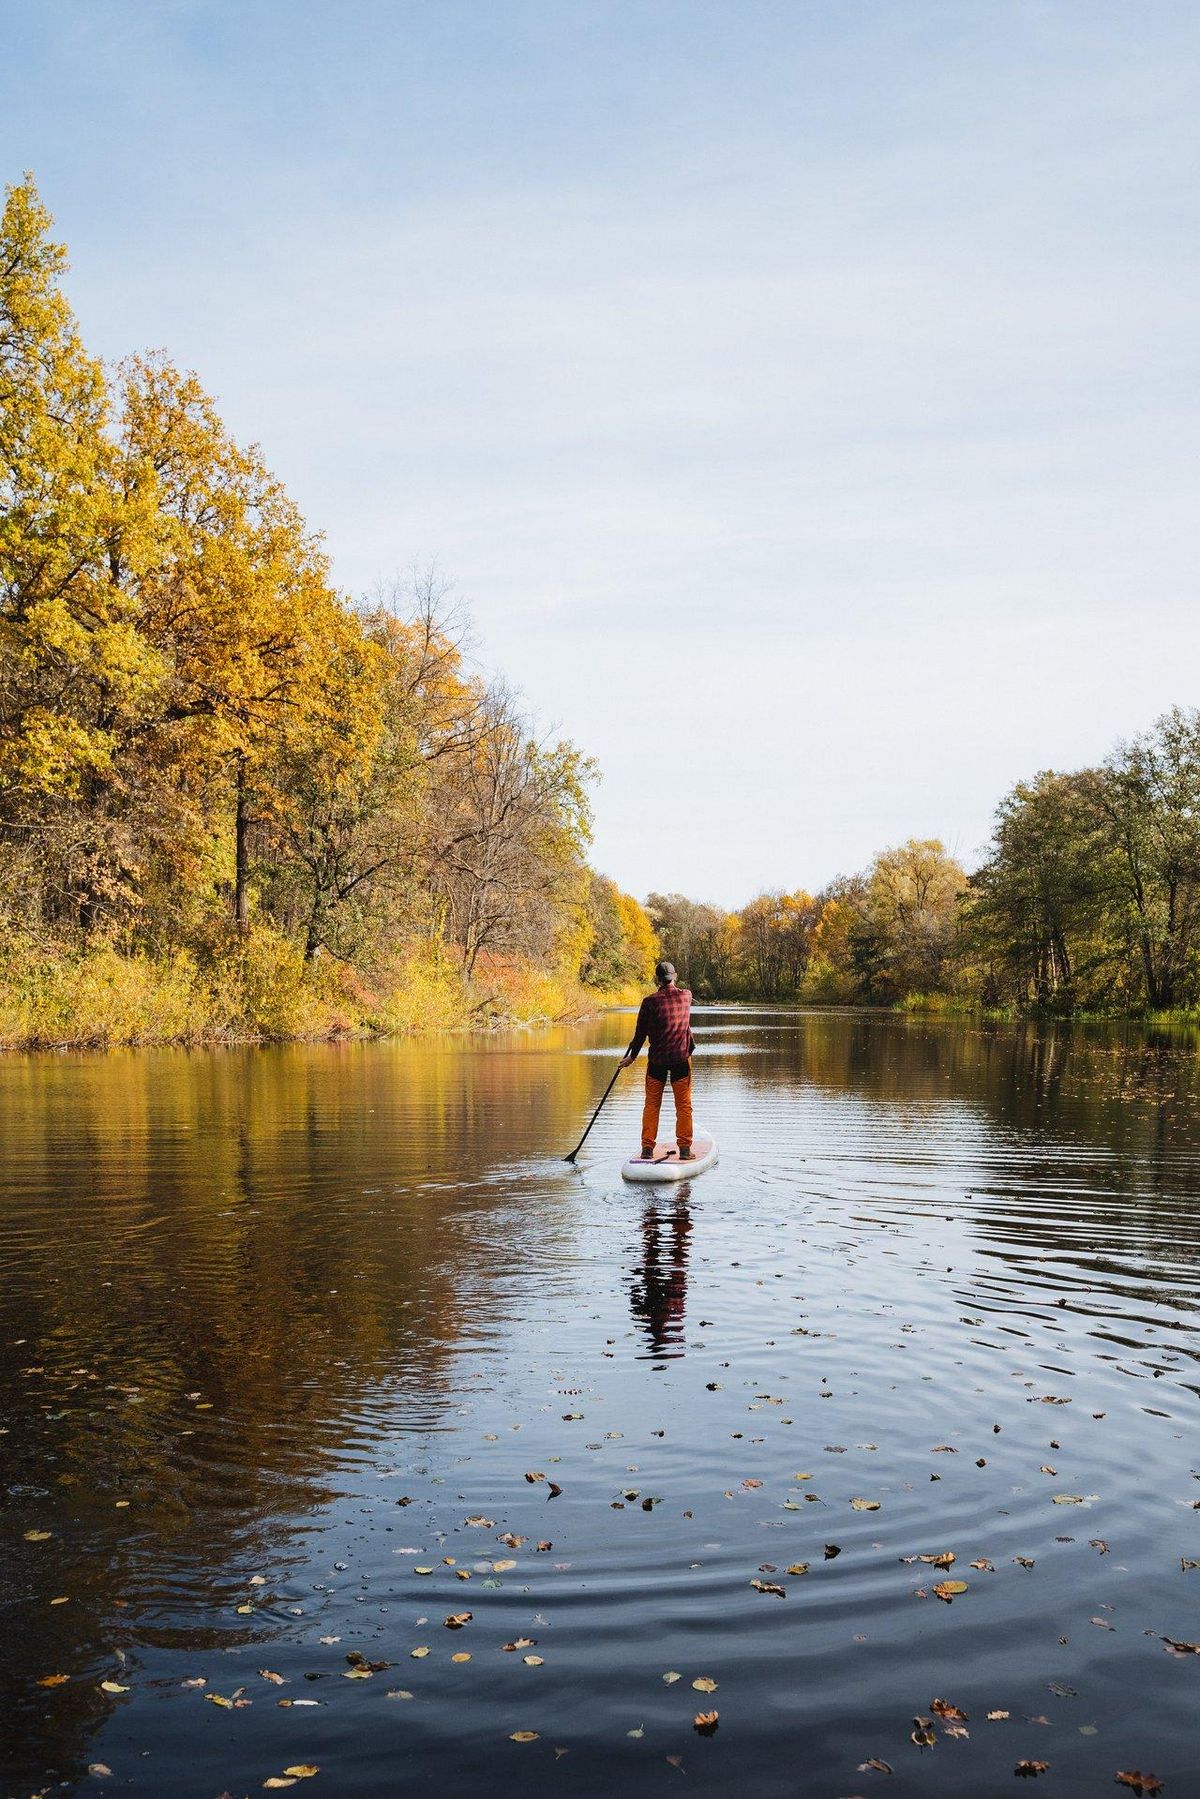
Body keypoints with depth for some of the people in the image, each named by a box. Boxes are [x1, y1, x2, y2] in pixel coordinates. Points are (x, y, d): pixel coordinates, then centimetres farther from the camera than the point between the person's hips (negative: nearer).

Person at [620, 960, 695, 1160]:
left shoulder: (650, 1002, -9)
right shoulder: (686, 996, -1)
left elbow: (640, 1033, -2)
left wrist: (632, 1056, 11)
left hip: (657, 1059, -1)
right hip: (681, 1058, 1)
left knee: (652, 1104, 8)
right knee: (684, 1105, 6)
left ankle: (647, 1147, 7)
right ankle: (684, 1148, 4)